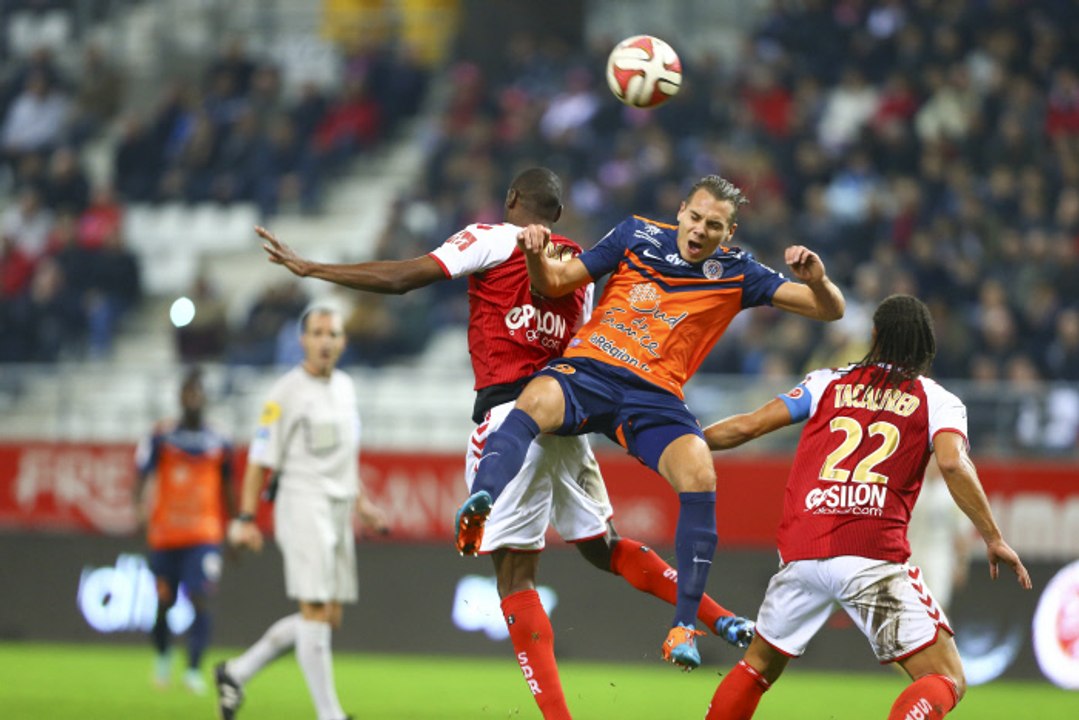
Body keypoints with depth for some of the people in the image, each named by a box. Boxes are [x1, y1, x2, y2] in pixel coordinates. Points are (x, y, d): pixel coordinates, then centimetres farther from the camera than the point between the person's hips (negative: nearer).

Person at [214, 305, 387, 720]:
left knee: (329, 618, 8)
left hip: (338, 511, 8)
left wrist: (361, 502, 20)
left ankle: (237, 673, 20)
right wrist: (245, 518, -14)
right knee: (315, 611, -12)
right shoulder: (286, 392, -8)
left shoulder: (345, 387, 14)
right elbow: (260, 459, -9)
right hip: (302, 503, -8)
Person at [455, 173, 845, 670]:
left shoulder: (736, 273, 9)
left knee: (699, 473, -28)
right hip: (588, 369, -1)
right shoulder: (637, 236, 10)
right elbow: (555, 283, 14)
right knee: (538, 400, -36)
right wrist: (536, 256, -9)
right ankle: (480, 504, -59)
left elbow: (830, 310, 8)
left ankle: (684, 625, -20)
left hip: (655, 396, 1)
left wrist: (816, 278, -15)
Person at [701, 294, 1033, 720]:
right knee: (947, 681, -3)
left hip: (800, 554, 4)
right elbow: (953, 464, -8)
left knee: (758, 666, 25)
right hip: (873, 555, -4)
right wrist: (993, 539, -2)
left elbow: (747, 426, 14)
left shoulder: (828, 383, 17)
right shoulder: (936, 401, 10)